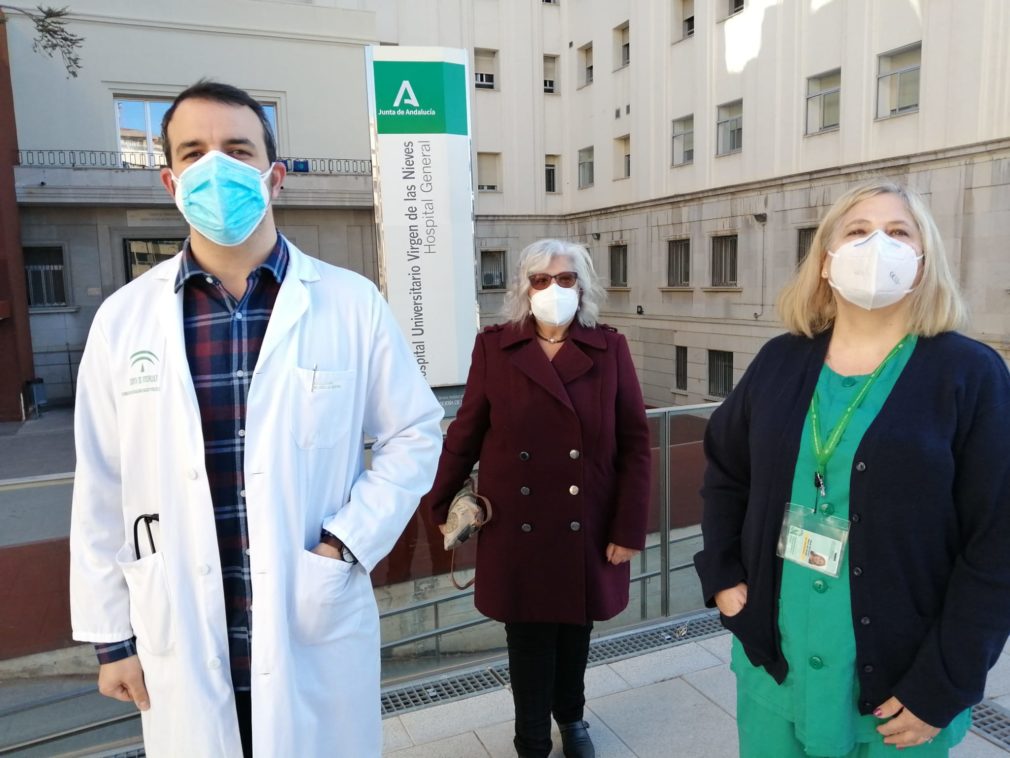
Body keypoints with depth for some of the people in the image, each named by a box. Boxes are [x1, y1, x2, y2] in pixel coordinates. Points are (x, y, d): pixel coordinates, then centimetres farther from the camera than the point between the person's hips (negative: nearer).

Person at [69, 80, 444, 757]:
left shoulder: (351, 303, -6)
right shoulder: (123, 318, -2)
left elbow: (415, 434, 0)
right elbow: (102, 492, 2)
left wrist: (346, 545, -10)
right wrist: (111, 635, 6)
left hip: (317, 634, -1)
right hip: (179, 647, 1)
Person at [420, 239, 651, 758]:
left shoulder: (610, 349, -2)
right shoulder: (493, 347, -3)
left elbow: (634, 443, -3)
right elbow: (465, 433, 2)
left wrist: (628, 528, -5)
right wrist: (439, 505, 4)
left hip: (586, 527, 1)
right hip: (517, 528, -1)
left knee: (575, 630, 19)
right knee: (528, 639, 13)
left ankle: (570, 716, 49)